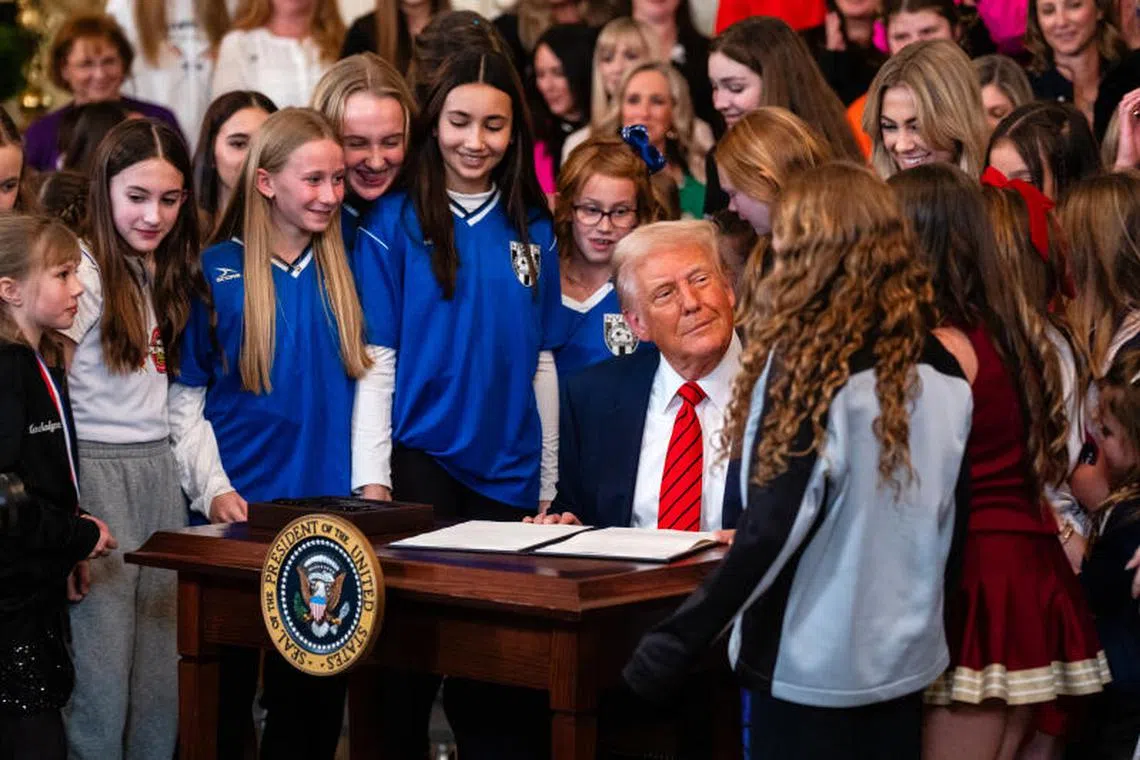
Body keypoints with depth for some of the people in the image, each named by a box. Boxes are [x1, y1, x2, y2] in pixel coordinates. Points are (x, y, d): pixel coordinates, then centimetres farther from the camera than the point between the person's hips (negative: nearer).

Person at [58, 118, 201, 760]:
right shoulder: (87, 269, -9)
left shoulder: (169, 274, 13)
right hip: (97, 469, -7)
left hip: (159, 469, 7)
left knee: (165, 665, 7)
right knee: (100, 664, -5)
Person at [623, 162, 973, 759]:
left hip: (809, 664, -6)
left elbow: (774, 529, -19)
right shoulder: (941, 370, 1)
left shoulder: (807, 361, -15)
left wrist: (680, 640, -15)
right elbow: (953, 522, 8)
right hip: (907, 662, 6)